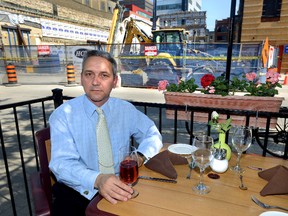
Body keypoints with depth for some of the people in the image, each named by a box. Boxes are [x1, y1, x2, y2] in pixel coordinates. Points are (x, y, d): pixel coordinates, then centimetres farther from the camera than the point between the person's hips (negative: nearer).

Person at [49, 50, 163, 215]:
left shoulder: (126, 109, 3)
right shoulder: (63, 115, -6)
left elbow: (153, 135, 9)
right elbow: (62, 163, -15)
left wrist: (139, 157, -13)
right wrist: (97, 180, -34)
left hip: (119, 186, 3)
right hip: (78, 190, -2)